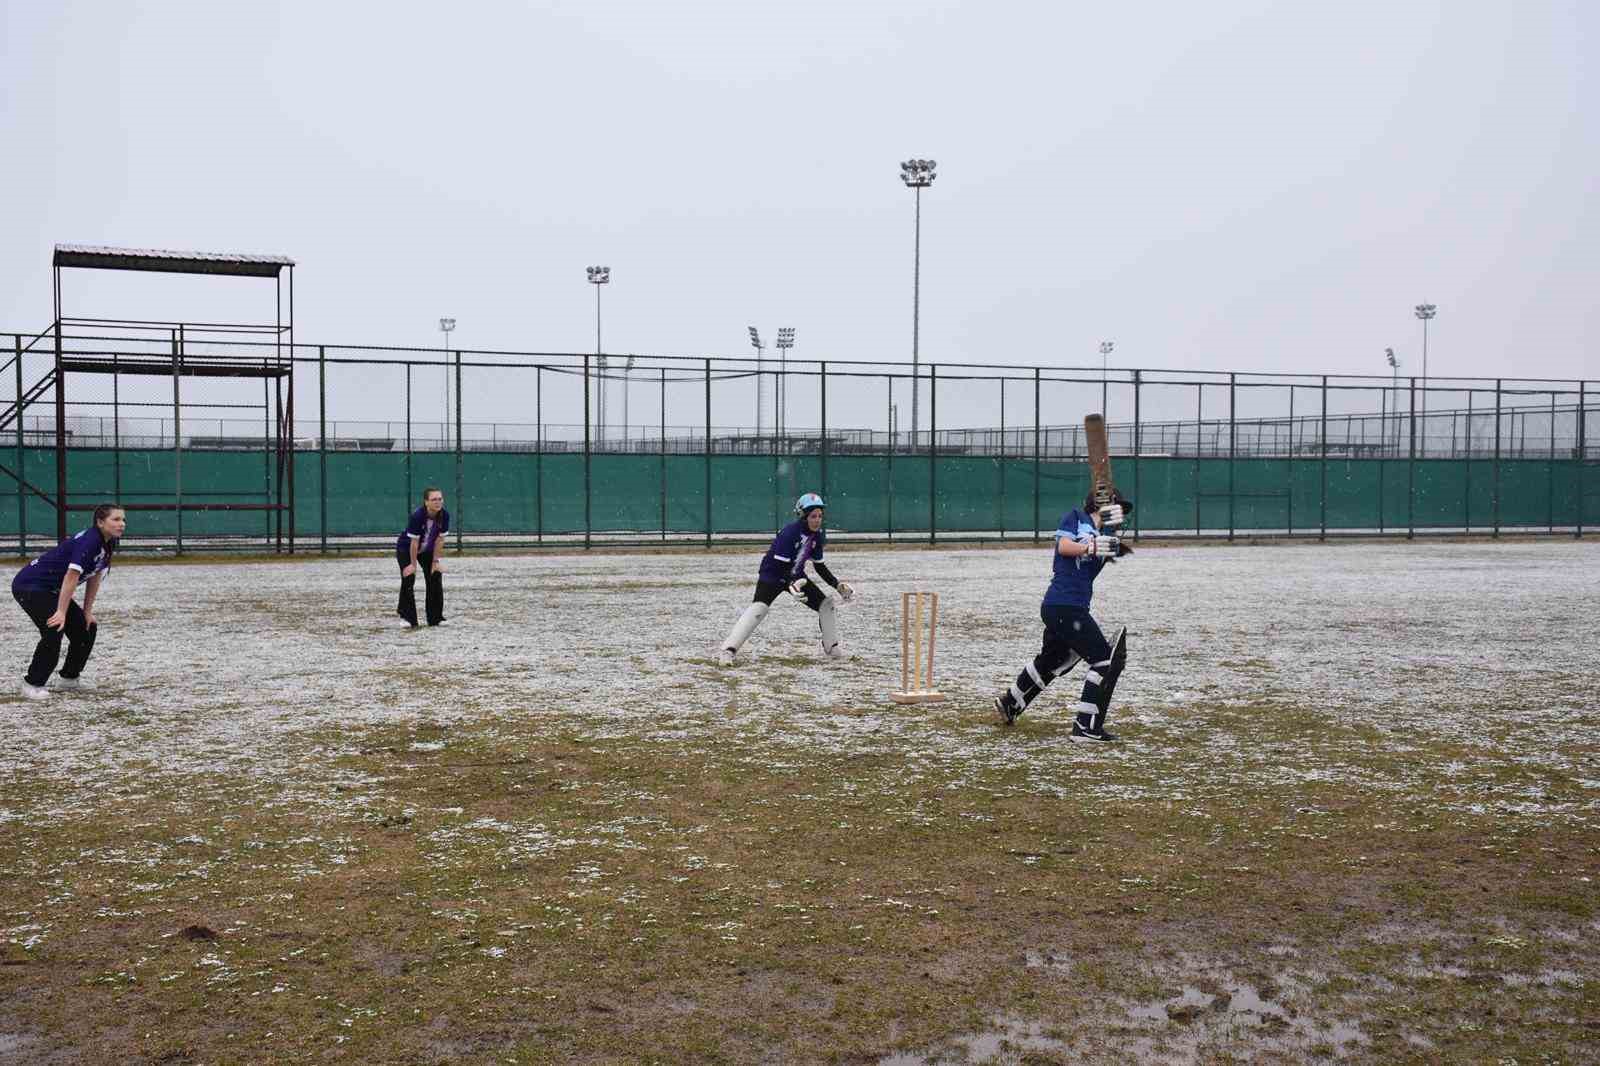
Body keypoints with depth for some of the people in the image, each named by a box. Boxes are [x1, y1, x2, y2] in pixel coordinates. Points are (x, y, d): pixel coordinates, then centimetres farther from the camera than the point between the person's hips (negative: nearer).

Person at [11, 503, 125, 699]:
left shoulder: (108, 544, 1)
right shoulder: (89, 541, -27)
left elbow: (95, 578, 9)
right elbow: (71, 576, -32)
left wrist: (88, 612, 9)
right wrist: (61, 612, -33)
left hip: (53, 590, 10)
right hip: (29, 586, -10)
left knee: (87, 628, 9)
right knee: (54, 630, -24)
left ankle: (69, 678, 24)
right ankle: (33, 684, -12)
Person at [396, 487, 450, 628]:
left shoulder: (444, 515, -22)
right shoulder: (417, 516, -35)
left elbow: (439, 539, -13)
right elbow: (414, 542, -27)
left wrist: (436, 561, -9)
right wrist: (413, 564, -20)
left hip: (427, 550, 5)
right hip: (406, 549, -5)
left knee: (435, 578, -1)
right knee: (408, 580, -13)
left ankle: (436, 617, 7)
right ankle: (408, 618, -4)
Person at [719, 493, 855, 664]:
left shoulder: (817, 534, -5)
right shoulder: (789, 533, -26)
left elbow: (819, 566, 5)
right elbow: (780, 566, -28)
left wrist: (838, 585, -1)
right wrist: (791, 584, -43)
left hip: (797, 576, 7)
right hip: (772, 575, -7)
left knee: (826, 602, 0)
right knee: (759, 608, -27)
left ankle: (831, 647, 18)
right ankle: (728, 650, -32)